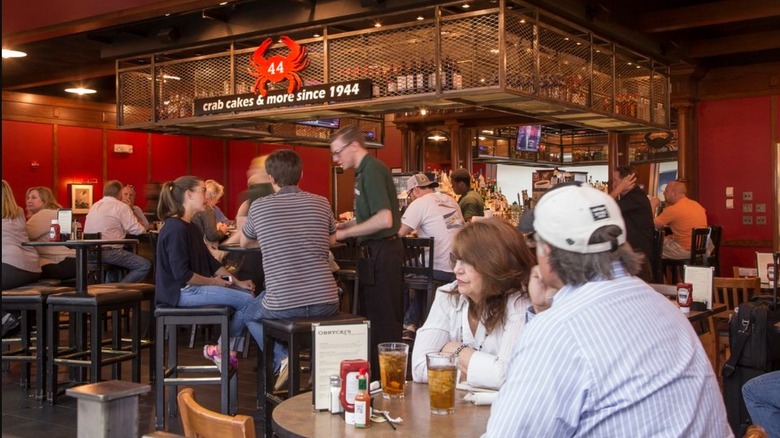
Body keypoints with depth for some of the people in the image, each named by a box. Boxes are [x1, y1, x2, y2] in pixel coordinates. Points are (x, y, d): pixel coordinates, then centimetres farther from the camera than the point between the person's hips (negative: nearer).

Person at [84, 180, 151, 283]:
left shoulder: (95, 206, 16)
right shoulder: (121, 207, -6)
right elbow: (137, 230, -8)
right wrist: (143, 228, 15)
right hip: (108, 252, -8)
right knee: (145, 265, -5)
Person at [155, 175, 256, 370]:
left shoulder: (191, 228, 15)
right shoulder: (176, 228, -17)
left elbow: (210, 261, 17)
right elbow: (182, 275, -22)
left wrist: (237, 282, 7)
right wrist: (213, 281, -11)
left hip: (194, 287, 10)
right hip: (182, 291, -10)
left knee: (246, 293, 4)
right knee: (246, 301, -14)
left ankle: (227, 350, 6)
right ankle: (221, 350, 3)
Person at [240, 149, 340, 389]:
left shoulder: (259, 207, 0)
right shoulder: (321, 203, 4)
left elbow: (244, 243, 21)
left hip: (282, 305, -3)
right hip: (326, 302, 3)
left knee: (251, 316, 30)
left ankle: (281, 360, 6)